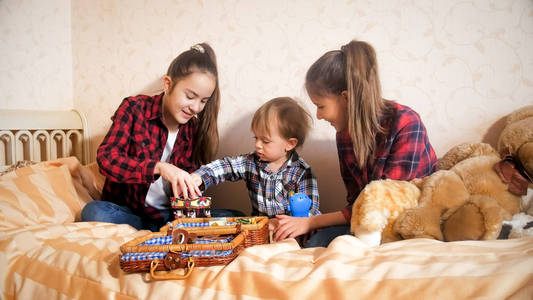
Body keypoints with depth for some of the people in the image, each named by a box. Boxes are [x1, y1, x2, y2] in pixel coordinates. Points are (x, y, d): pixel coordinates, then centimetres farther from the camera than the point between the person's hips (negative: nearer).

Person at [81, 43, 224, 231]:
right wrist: (159, 167, -34)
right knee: (94, 211, -35)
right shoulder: (134, 108, -7)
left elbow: (192, 181, 5)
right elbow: (106, 157, -20)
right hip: (128, 211, -1)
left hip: (170, 217, 1)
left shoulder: (196, 129, 1)